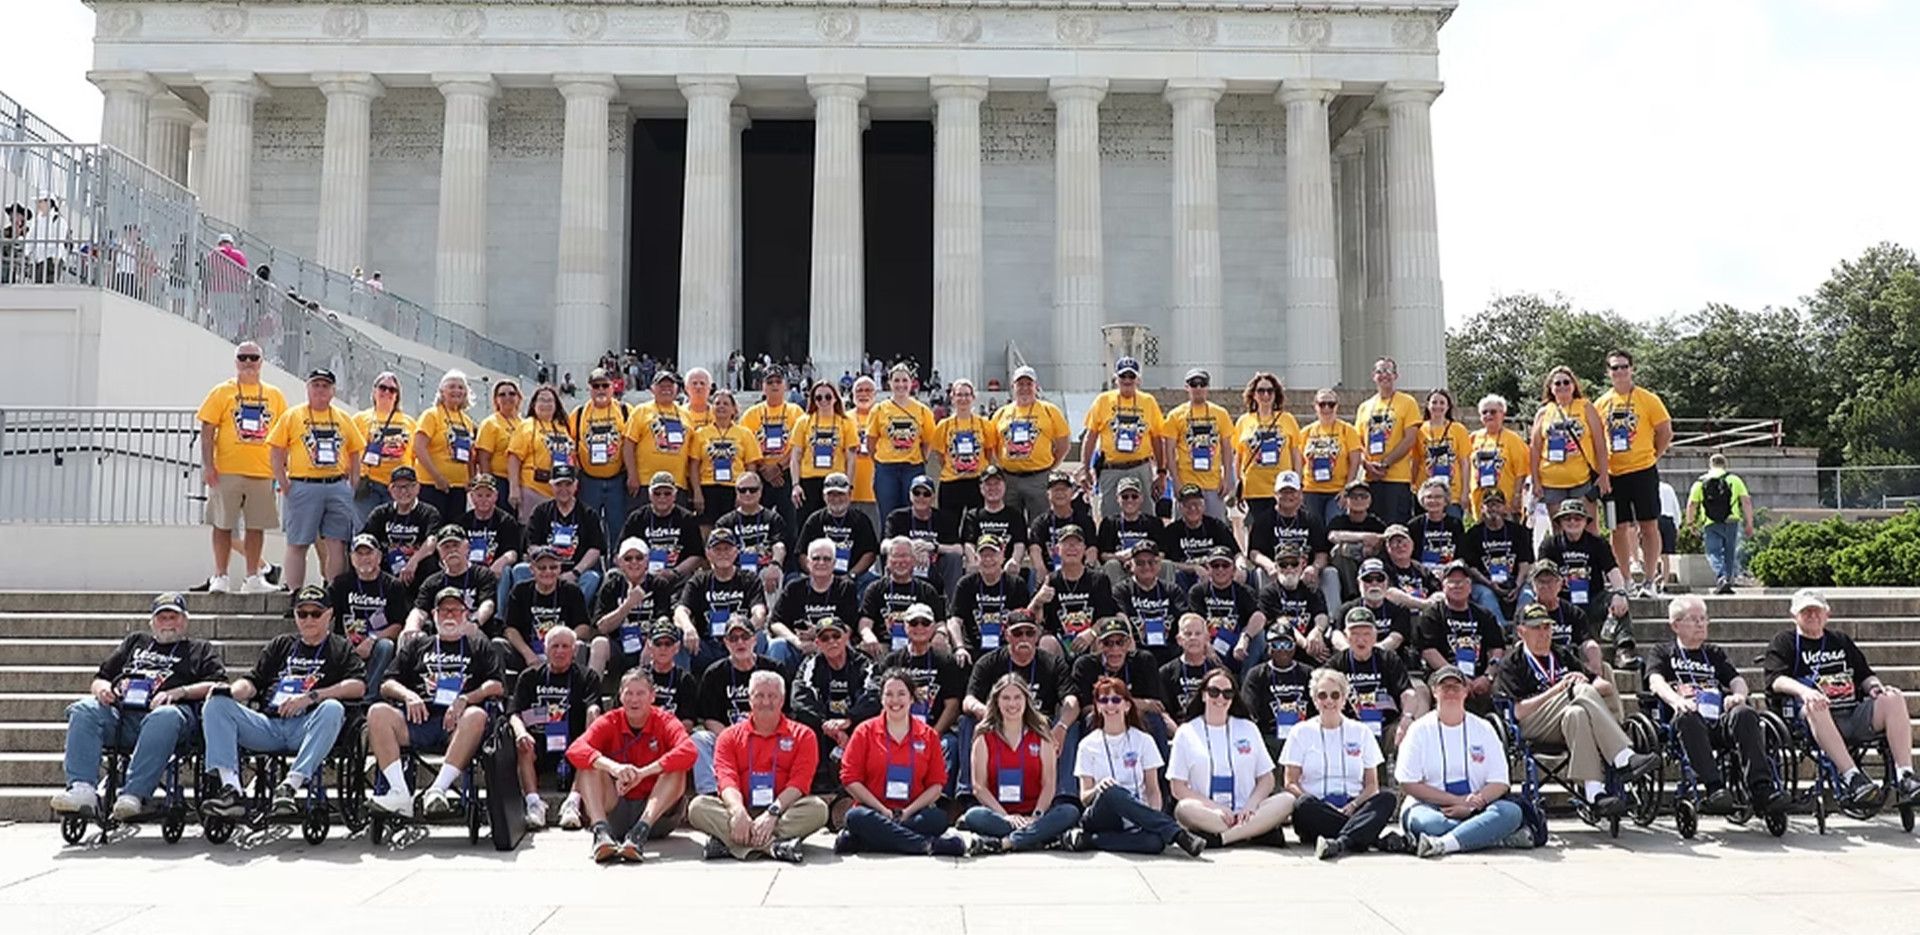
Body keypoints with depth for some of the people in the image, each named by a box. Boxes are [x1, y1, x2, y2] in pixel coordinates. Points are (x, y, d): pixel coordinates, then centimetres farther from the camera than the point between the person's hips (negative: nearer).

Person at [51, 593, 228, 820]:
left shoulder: (201, 650, 27)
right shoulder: (135, 642, 37)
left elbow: (219, 685, 9)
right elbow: (98, 679, 34)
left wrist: (179, 692, -7)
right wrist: (102, 688, 8)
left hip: (163, 710, -4)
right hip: (119, 710, 4)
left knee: (165, 717, -40)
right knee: (83, 710, -27)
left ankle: (134, 795, -49)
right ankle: (83, 789, -40)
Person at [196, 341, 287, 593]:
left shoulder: (274, 395, 11)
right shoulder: (222, 392, 4)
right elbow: (207, 430, -1)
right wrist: (207, 465, -9)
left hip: (263, 471, 2)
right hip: (227, 471, -2)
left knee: (257, 526, 6)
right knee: (223, 525, 2)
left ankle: (253, 577, 13)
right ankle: (220, 577, 10)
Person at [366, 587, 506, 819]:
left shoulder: (478, 646, 24)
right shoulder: (418, 644, 29)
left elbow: (497, 686, 9)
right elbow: (386, 685, 21)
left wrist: (465, 699, -8)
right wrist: (408, 694, -2)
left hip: (456, 723, -2)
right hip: (418, 720, 2)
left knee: (477, 715, -36)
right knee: (378, 713, -26)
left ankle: (438, 789, -42)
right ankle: (400, 794, -35)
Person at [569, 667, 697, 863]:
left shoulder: (665, 721, -3)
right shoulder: (609, 722, 0)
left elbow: (688, 751, -25)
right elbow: (575, 750, -19)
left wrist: (642, 773, -33)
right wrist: (613, 767, -37)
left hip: (656, 813, -1)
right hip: (615, 814, 1)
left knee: (676, 768, -23)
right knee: (589, 765, -16)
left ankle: (640, 832, -40)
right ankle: (601, 831, -37)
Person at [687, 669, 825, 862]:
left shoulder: (802, 735, 7)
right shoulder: (730, 736, 11)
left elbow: (799, 782, -7)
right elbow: (727, 780, -5)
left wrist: (772, 813, -23)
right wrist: (738, 812, -26)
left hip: (782, 813, -1)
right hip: (742, 811, 1)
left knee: (817, 807, -30)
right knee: (697, 806, -24)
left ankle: (727, 842, -36)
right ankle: (774, 845, -39)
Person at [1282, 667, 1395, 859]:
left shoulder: (1361, 733, 15)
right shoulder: (1301, 732, 12)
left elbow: (1372, 784, 12)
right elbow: (1290, 783, 6)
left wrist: (1353, 806, -9)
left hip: (1353, 809, 2)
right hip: (1318, 810, -1)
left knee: (1387, 798, -29)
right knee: (1303, 804, -35)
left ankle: (1339, 843, -47)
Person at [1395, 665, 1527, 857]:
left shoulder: (1483, 728, 11)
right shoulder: (1420, 730, 4)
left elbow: (1500, 783, 3)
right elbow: (1408, 784, -5)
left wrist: (1471, 806, -15)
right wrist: (1458, 800, -13)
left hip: (1475, 811, 2)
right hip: (1431, 808, -2)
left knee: (1511, 811, -28)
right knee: (1420, 820, -37)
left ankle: (1443, 843, -42)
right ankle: (1499, 837, -28)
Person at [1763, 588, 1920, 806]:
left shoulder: (1841, 640, 28)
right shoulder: (1784, 642, 11)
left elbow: (1864, 674, 27)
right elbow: (1775, 678, -5)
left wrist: (1875, 686, 2)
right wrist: (1804, 691, -25)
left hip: (1855, 717, 5)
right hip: (1816, 721, -5)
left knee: (1894, 698, -20)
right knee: (1815, 706, -38)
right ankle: (1851, 777, -46)